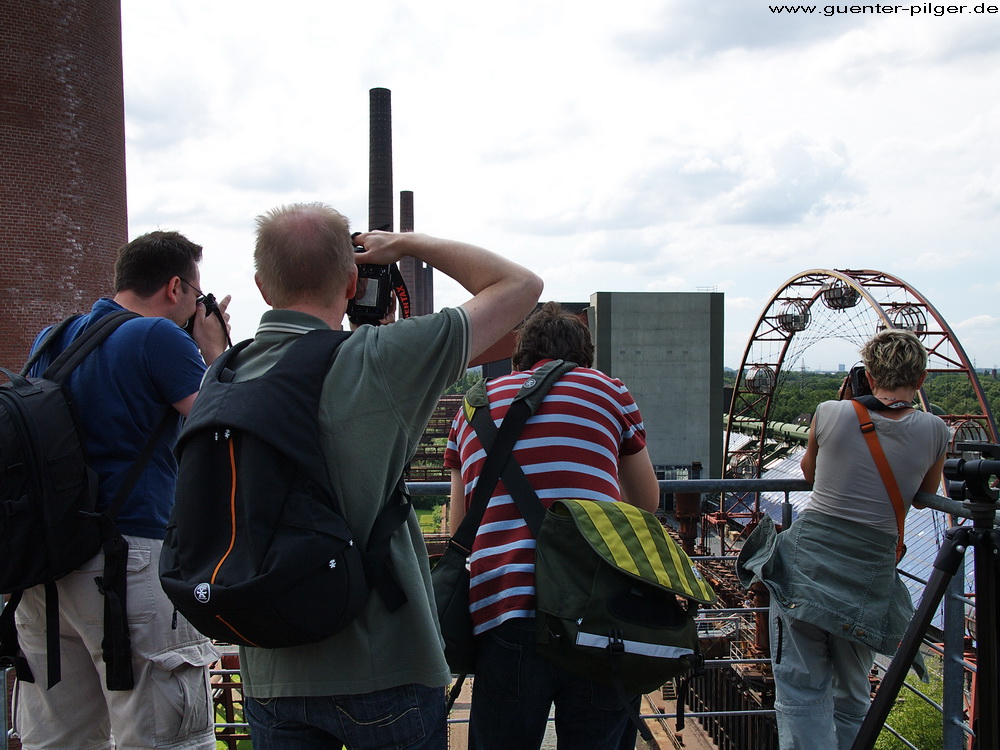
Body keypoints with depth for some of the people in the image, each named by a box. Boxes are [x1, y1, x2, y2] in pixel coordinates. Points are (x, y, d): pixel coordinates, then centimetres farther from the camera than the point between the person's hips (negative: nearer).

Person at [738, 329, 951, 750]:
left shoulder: (831, 414, -4)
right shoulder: (934, 431, -2)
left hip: (807, 562, -1)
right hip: (870, 574, 2)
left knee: (801, 693, 3)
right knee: (851, 697, 20)